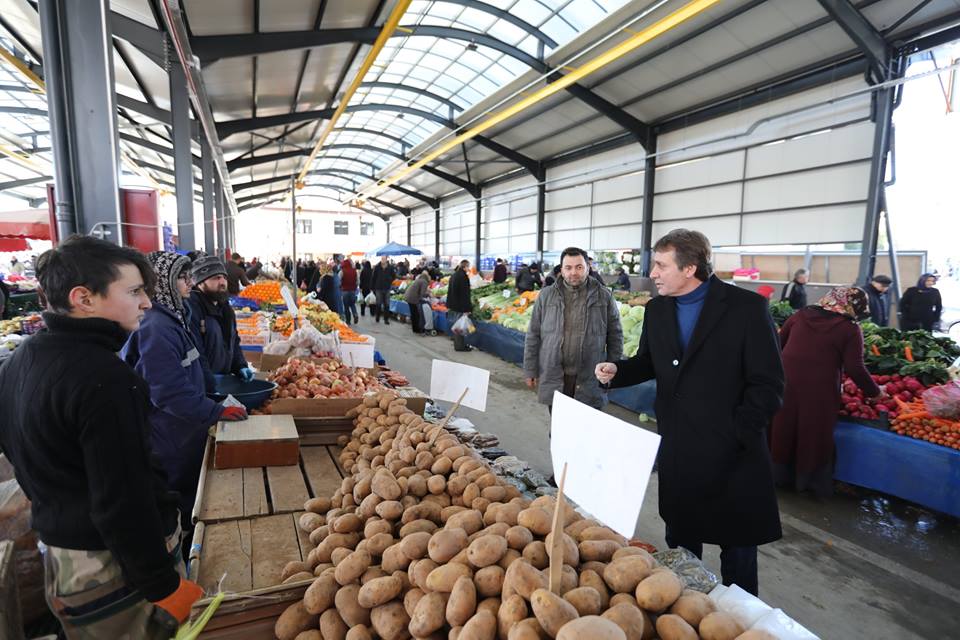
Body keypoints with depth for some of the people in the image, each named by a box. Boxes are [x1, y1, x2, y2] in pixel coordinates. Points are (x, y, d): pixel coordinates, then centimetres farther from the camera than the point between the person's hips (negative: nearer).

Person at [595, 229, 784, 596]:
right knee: (679, 538, 20)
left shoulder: (746, 307, -13)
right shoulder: (657, 308, 3)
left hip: (730, 454, -4)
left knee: (737, 544, 14)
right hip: (676, 448, 5)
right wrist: (617, 371, -5)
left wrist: (736, 434, -18)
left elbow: (768, 384, -12)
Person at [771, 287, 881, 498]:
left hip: (786, 381, 3)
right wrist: (874, 391, 7)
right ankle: (814, 483, 26)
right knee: (815, 436, 12)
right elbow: (854, 368, -8)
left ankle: (779, 474, 30)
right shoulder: (850, 328, -5)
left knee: (783, 428, 16)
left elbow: (779, 342, 11)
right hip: (818, 388, -3)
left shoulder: (802, 314, 5)